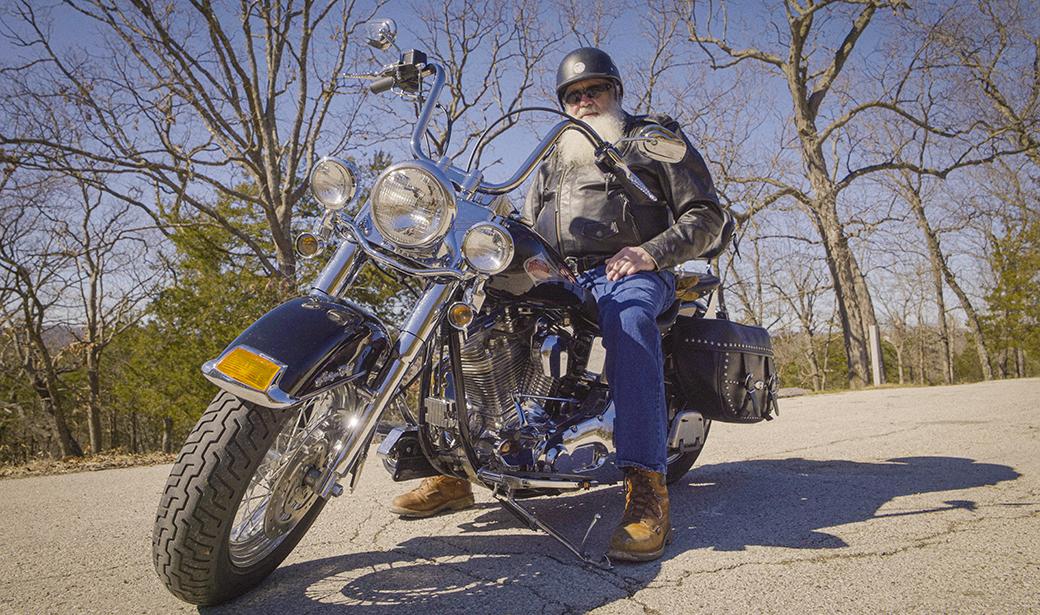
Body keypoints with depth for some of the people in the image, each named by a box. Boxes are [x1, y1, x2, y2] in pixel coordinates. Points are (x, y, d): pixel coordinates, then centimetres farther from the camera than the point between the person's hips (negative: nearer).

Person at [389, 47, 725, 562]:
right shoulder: (553, 158, 28)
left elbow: (705, 214, 5)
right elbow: (529, 227, 27)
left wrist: (650, 251, -13)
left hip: (630, 273, -5)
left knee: (627, 318, -41)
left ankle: (647, 488, -45)